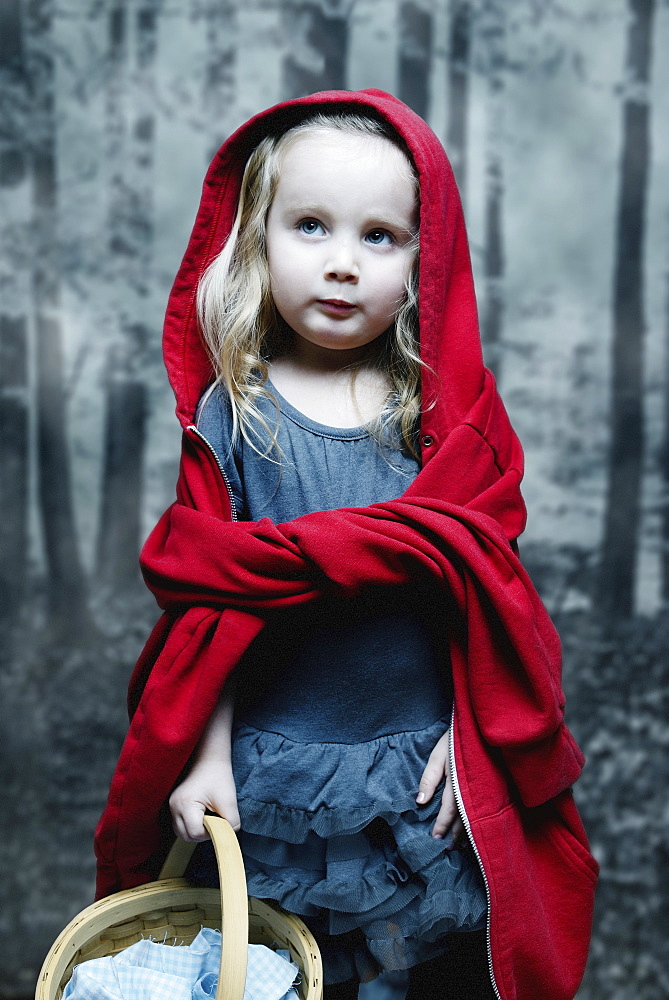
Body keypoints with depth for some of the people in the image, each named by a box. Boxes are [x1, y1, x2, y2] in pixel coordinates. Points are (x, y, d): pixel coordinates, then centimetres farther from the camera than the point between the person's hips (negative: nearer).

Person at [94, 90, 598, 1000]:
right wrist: (209, 754, -7)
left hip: (431, 770, 1)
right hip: (275, 777, 0)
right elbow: (207, 607, -5)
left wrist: (467, 733, -7)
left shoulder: (451, 408, -4)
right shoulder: (229, 413, -7)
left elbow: (485, 582, -3)